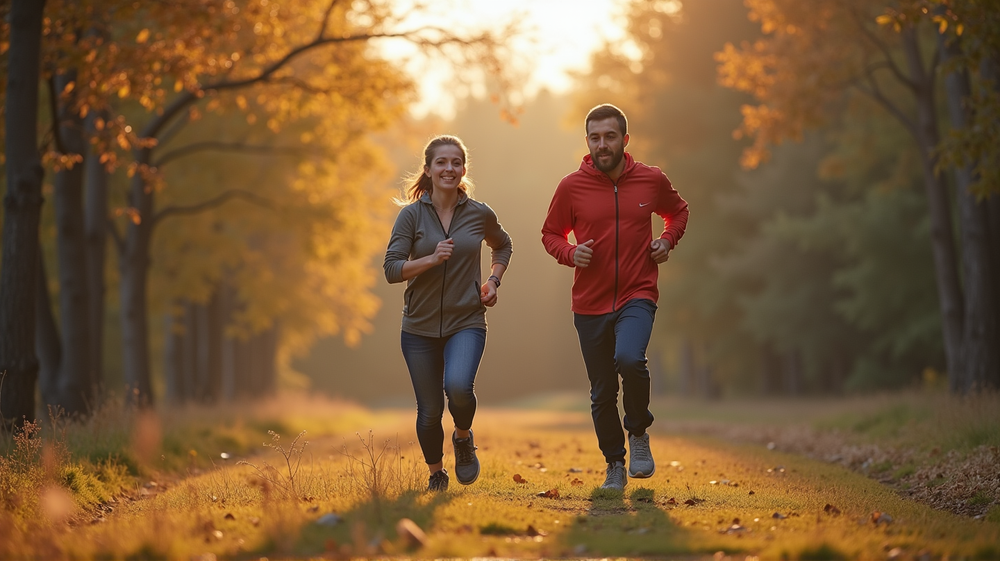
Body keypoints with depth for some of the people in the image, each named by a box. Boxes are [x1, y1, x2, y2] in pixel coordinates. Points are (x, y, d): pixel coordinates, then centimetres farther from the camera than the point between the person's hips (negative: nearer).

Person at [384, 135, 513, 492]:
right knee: (429, 411, 4)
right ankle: (436, 476, 31)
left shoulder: (480, 214, 1)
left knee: (458, 386, -27)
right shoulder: (412, 214, -4)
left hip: (467, 322, 0)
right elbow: (391, 269, -8)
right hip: (420, 325, 0)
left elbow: (503, 246, 22)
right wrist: (431, 259, -22)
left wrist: (493, 281, 6)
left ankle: (464, 437, 6)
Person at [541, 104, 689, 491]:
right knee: (602, 394, 8)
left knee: (629, 359, -29)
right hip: (590, 304, 2)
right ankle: (615, 464, 29)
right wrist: (569, 253, -11)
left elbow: (678, 211, 20)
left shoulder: (652, 180, 0)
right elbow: (551, 234, 10)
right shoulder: (571, 187, -4)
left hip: (637, 296, -1)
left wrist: (667, 240, 0)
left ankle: (639, 431, -2)